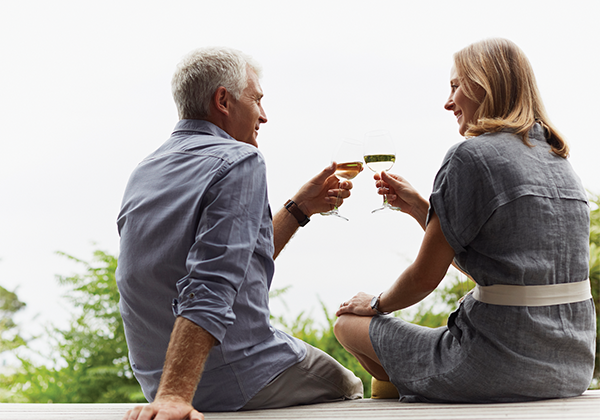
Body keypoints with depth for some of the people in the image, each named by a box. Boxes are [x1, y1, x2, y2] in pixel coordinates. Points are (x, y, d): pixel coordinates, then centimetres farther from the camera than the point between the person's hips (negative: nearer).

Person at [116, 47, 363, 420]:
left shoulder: (146, 172, 10)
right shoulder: (240, 162, -15)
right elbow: (210, 289, -29)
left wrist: (300, 207, 21)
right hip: (237, 382, -8)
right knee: (348, 388, 19)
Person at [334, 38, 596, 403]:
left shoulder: (472, 155, -12)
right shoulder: (558, 158, 12)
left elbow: (425, 277, -7)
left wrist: (377, 304, 12)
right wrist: (418, 206, 19)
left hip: (504, 367, -8)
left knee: (349, 324, 9)